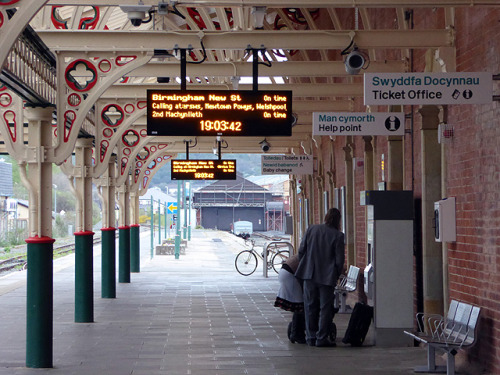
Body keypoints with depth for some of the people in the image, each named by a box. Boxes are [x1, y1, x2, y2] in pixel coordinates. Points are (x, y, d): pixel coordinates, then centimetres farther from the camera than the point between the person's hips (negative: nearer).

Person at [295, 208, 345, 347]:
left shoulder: (311, 229, 2)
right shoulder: (338, 235, -7)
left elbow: (301, 250, 4)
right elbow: (339, 259, -7)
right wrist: (336, 275, 8)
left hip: (310, 274, 3)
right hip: (327, 276, -3)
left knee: (310, 306, 11)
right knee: (325, 308, 5)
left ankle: (311, 337, 15)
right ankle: (321, 338, 3)